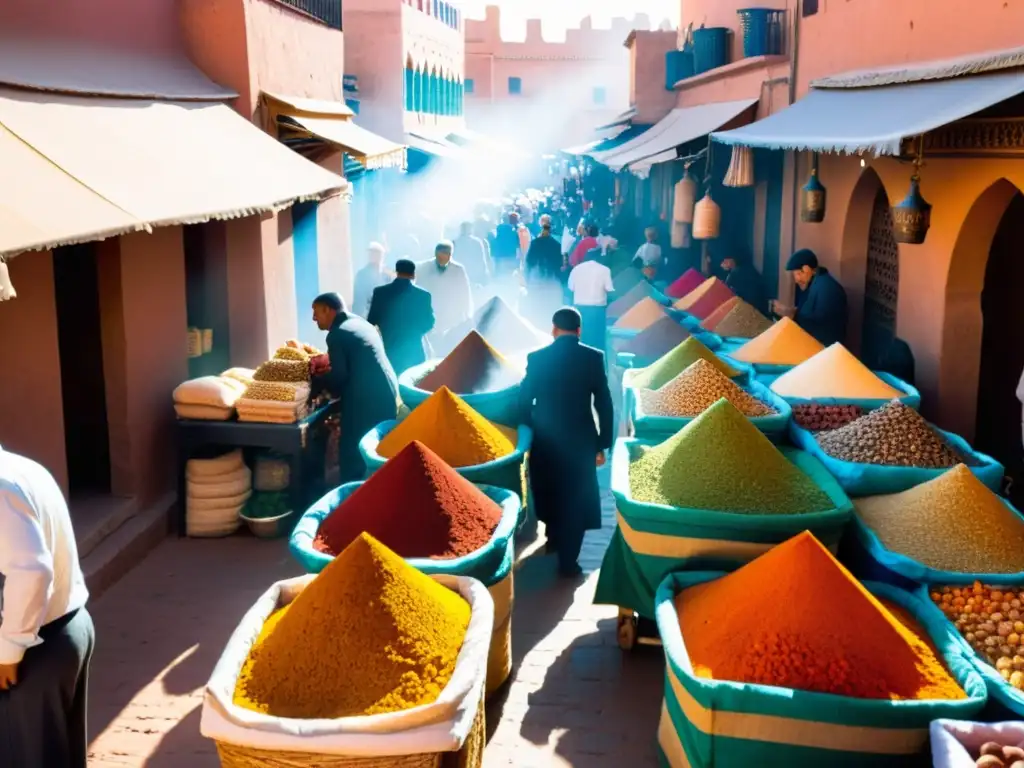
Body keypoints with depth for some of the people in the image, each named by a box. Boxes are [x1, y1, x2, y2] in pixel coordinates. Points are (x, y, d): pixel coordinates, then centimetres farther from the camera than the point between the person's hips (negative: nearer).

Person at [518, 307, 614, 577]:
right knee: (576, 499, 7)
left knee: (550, 491, 23)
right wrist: (603, 444, 2)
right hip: (580, 439, -2)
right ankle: (567, 561, 7)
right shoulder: (594, 358, -7)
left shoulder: (536, 358, -5)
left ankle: (554, 539, 43)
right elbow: (604, 404, -6)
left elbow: (524, 401, -2)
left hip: (545, 440, 2)